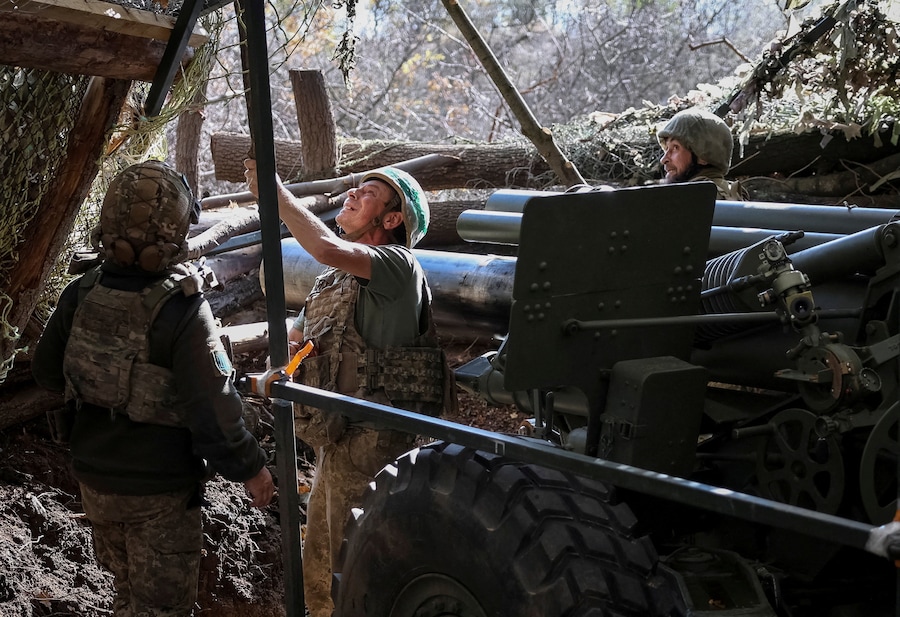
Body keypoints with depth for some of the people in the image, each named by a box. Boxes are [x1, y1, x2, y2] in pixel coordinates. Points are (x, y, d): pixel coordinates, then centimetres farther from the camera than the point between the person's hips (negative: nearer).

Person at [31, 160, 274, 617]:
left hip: (94, 478, 6)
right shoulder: (183, 312, -27)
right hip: (159, 493, -5)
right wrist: (250, 468, -10)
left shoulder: (81, 295, -10)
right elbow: (213, 408, -24)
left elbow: (47, 372, 4)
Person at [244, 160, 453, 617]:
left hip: (374, 446, -9)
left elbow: (329, 249, -31)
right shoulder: (331, 280, 16)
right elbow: (291, 339, 21)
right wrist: (289, 349, -4)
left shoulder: (397, 265, -13)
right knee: (320, 578, 20)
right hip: (334, 443, 9)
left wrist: (274, 191, -20)